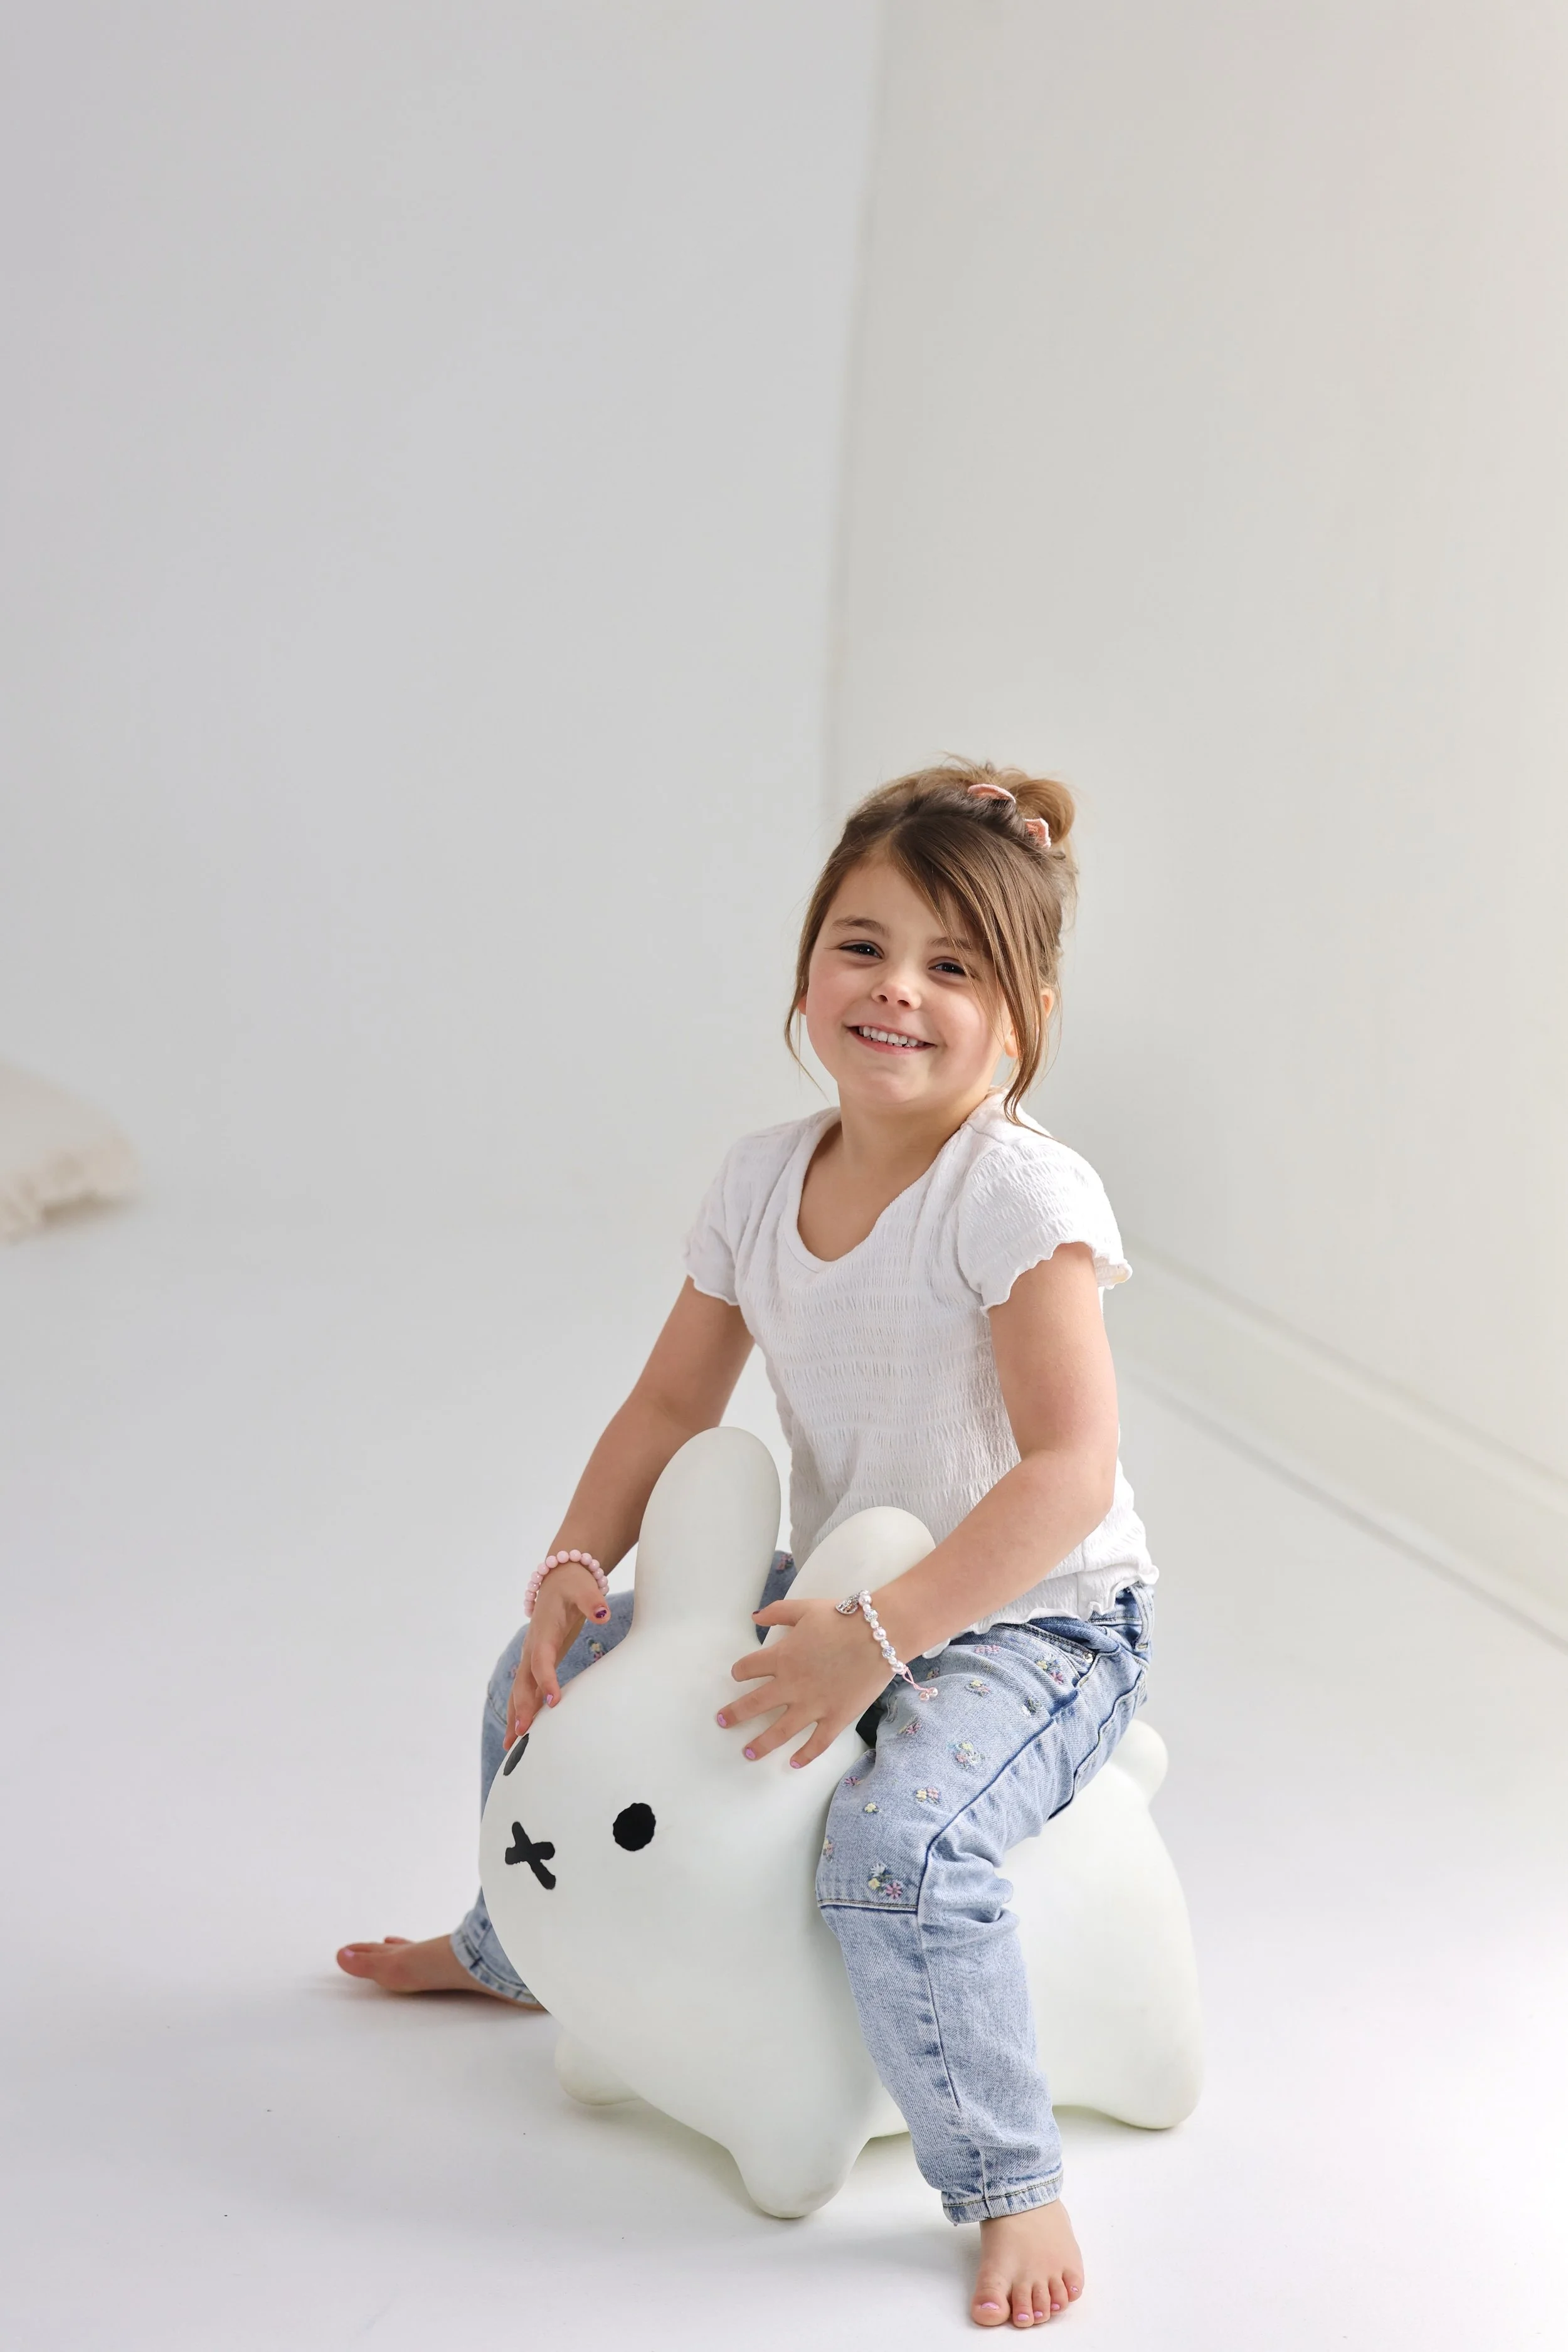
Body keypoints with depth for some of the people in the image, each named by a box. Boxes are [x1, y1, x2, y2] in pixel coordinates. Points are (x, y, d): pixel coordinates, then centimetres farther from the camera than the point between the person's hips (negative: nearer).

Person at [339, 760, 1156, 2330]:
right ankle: (518, 1947, 43)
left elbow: (1068, 1469, -29)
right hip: (838, 1597, 7)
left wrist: (878, 1636, -35)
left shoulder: (1022, 1196, -23)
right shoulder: (763, 1181, -1)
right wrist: (575, 1568, -7)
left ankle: (1013, 2188, -14)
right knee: (546, 1679, 12)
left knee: (898, 1841, -34)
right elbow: (671, 1406, 8)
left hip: (1032, 1623, -7)